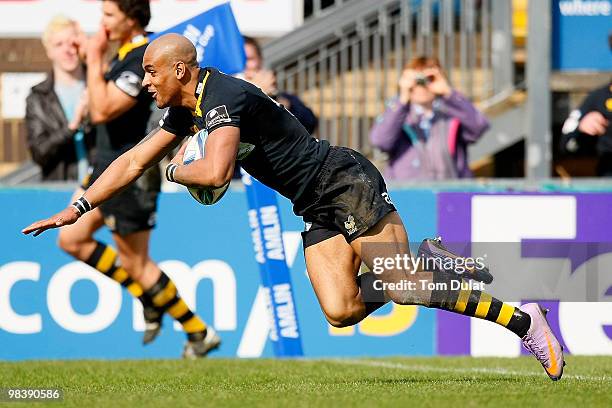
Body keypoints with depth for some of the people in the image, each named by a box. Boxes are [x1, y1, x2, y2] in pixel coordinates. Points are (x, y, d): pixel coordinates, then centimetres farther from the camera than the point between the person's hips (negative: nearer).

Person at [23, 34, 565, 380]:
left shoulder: (224, 97, -20)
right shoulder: (186, 112, 11)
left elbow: (216, 172, -34)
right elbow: (134, 161, 19)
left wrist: (175, 170, -12)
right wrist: (75, 210, 13)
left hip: (348, 185, -9)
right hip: (319, 212, 9)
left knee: (401, 287, -18)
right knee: (341, 311, -9)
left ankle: (523, 320, -12)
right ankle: (425, 262, 12)